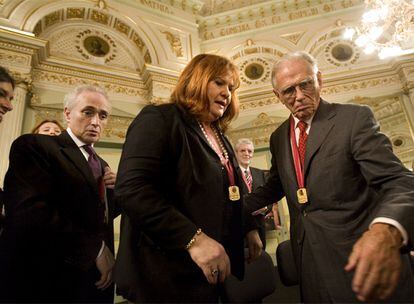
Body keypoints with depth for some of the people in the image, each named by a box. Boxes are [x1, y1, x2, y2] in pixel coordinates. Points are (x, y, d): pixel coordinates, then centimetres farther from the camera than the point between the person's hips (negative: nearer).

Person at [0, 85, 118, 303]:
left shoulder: (101, 164, 13)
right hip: (50, 281, -7)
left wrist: (115, 190, -5)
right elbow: (30, 215, -25)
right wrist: (96, 248, -19)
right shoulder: (33, 146, -10)